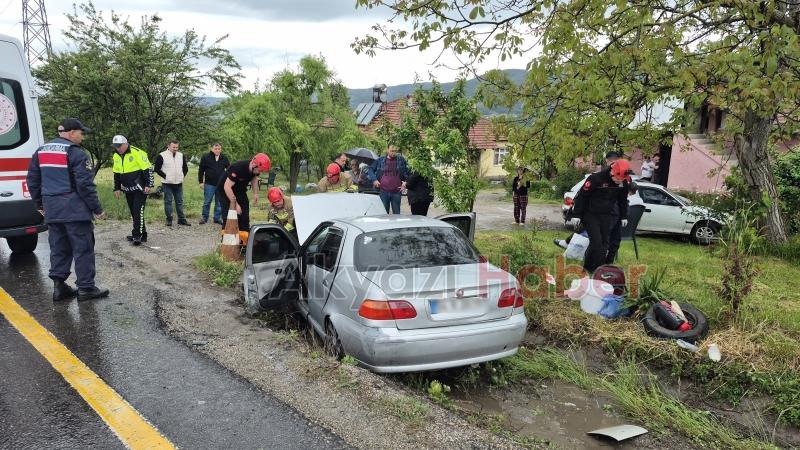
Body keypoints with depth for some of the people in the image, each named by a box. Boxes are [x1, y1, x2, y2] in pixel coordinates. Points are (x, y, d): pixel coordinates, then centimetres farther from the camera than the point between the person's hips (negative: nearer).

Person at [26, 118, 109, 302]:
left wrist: (40, 204, 26)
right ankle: (86, 288, 5)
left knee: (58, 249, 15)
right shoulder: (76, 153, -12)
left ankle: (59, 286, 17)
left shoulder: (41, 151, 12)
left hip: (52, 211, 7)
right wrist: (97, 209, -10)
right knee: (83, 249, 0)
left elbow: (32, 180, 17)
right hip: (75, 210, -7)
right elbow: (85, 184, -16)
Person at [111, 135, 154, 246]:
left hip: (140, 188, -7)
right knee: (133, 212, 9)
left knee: (138, 210, -11)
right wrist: (117, 188, 18)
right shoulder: (116, 156, 9)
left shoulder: (137, 153, -14)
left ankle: (137, 235, -9)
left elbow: (148, 169, -13)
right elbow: (116, 173, 20)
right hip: (128, 190, 7)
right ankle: (141, 234, 16)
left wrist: (149, 185, -16)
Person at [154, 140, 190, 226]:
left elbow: (185, 168, 20)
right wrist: (165, 176, -9)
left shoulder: (181, 155, 9)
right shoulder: (162, 156, -6)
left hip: (179, 183, 4)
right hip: (167, 183, -4)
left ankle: (181, 219, 14)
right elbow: (157, 169, -4)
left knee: (180, 201, 8)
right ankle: (169, 220, 8)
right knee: (168, 201, 1)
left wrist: (182, 176, 8)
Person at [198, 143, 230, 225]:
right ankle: (204, 217, 15)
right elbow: (201, 170, 0)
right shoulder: (206, 157, -2)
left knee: (219, 203, 7)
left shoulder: (224, 158, 7)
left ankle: (217, 218, 16)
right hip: (209, 184, -3)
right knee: (207, 202, 3)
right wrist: (201, 182, -3)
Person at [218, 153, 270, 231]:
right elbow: (227, 187, -35)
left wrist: (255, 193, -3)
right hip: (225, 191, -7)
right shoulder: (238, 168, -36)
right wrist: (235, 204, -33)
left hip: (240, 191, 7)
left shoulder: (255, 169, -16)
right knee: (228, 219, -14)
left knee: (244, 218, 5)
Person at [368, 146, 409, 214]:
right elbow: (371, 169, 10)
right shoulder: (380, 160, 4)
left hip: (396, 191, 0)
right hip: (383, 191, 0)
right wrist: (374, 180, -3)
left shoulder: (401, 160, 3)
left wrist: (405, 183, -2)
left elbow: (407, 172, 9)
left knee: (396, 213, 7)